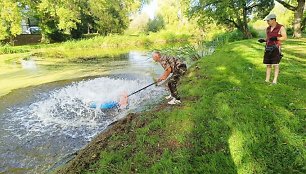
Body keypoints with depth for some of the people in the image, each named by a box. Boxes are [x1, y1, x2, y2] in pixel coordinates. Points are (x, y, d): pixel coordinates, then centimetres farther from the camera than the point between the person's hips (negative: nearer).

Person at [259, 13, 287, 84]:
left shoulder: (281, 27, -4)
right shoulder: (268, 29, 12)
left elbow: (285, 37, -7)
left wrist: (276, 38, -23)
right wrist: (263, 40, -3)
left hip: (276, 48, -5)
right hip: (268, 48, 5)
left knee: (276, 64, -5)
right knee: (268, 65, 5)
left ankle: (275, 81, -1)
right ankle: (267, 80, 9)